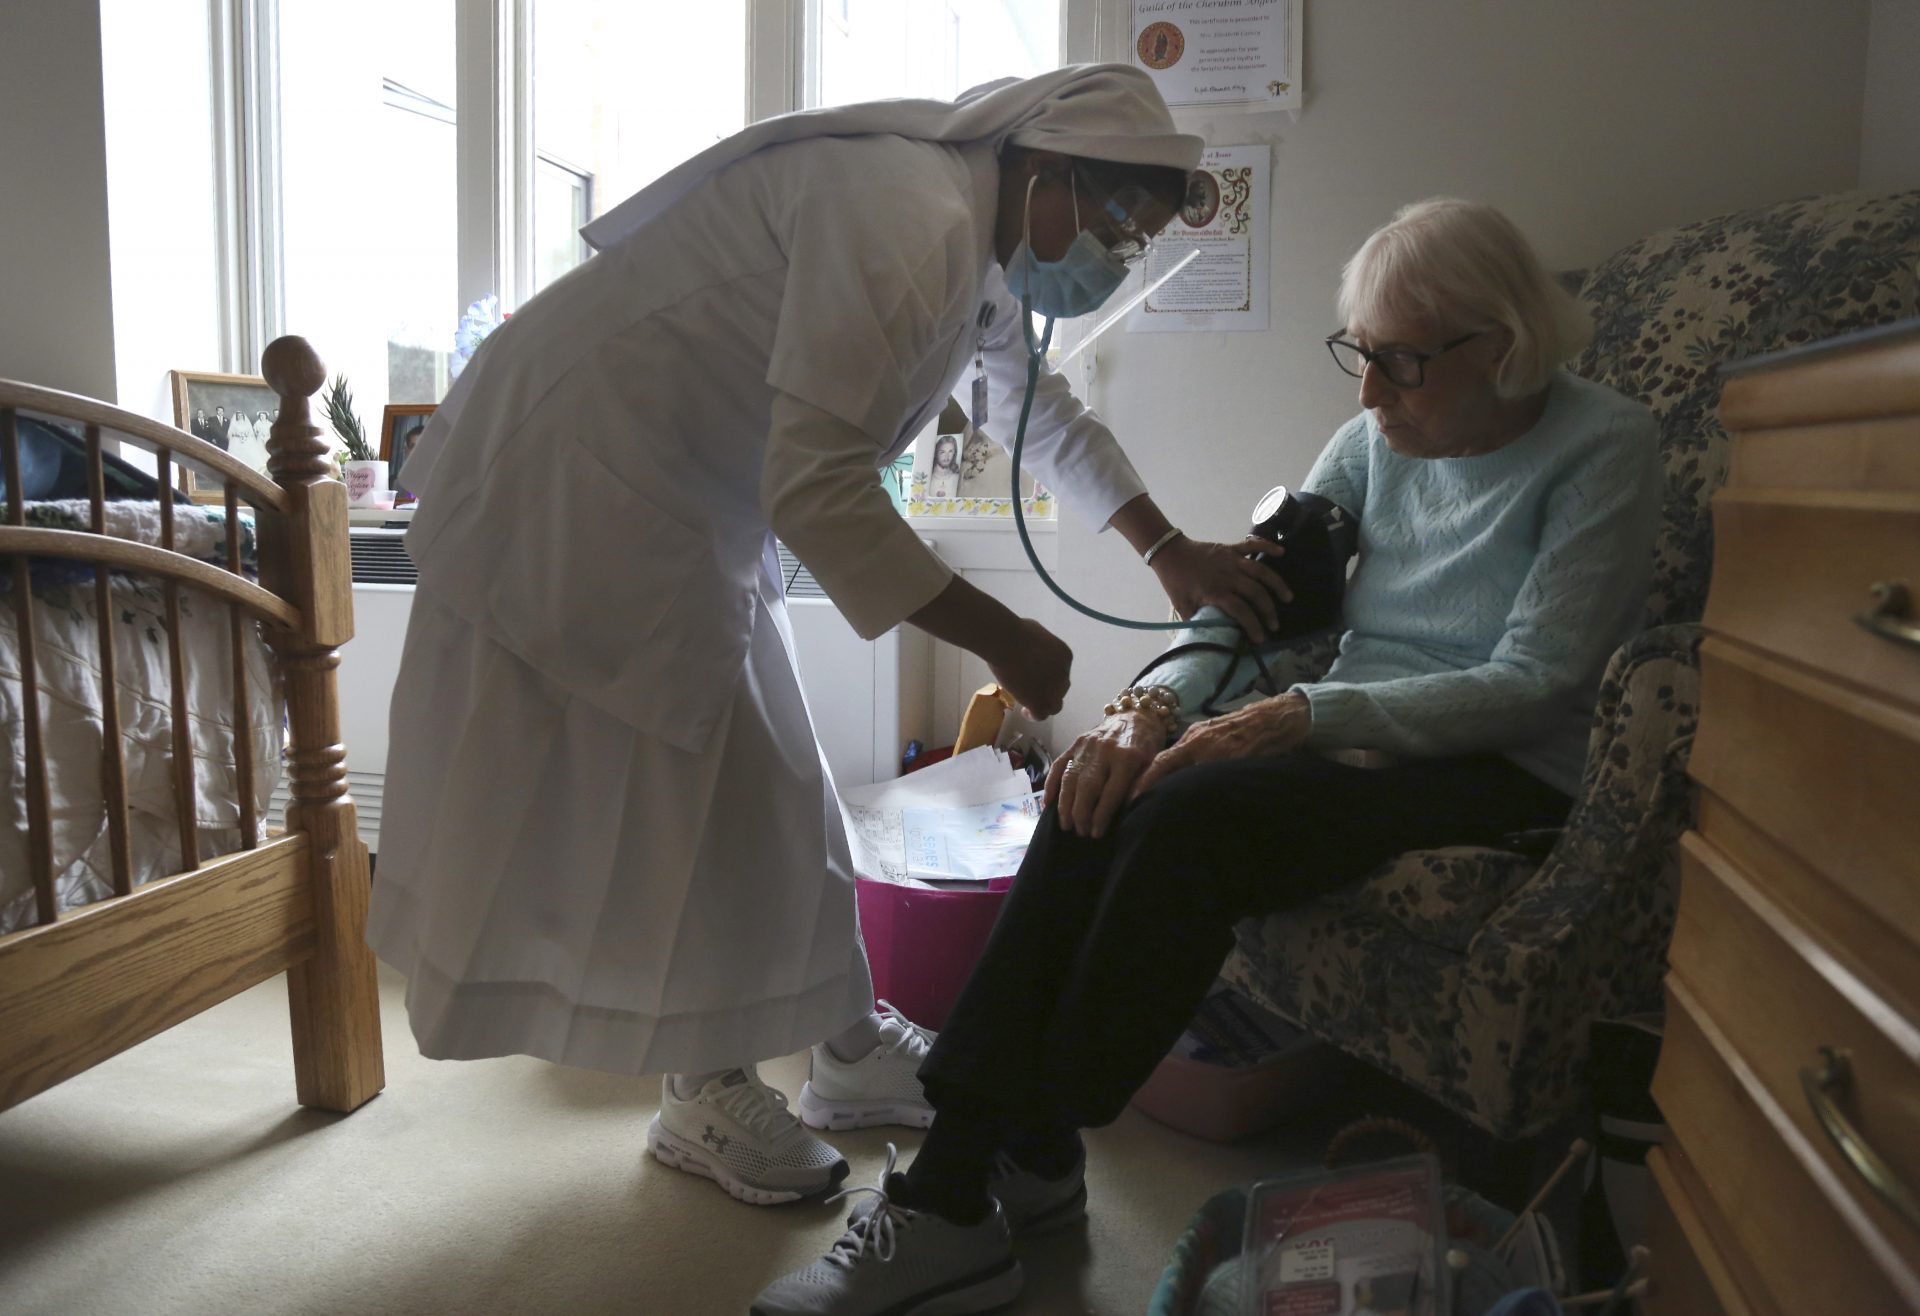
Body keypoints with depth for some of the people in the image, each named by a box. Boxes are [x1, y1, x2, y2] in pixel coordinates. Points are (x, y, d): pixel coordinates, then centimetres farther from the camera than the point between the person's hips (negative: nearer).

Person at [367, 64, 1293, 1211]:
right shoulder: (908, 220, -28)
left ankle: (851, 1042, 26)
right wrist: (999, 636, -26)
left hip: (691, 498, 10)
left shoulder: (982, 238, 6)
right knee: (648, 785, -1)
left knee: (760, 779, 13)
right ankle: (706, 1096, 17)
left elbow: (1045, 412, 20)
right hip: (578, 476, -10)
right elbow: (818, 490, -34)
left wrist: (1172, 551, 12)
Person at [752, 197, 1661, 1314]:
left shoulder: (1603, 448, -6)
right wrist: (1155, 705, -18)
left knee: (1195, 815, -32)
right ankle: (956, 1179, -21)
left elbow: (1534, 685, -15)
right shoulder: (1376, 441, 10)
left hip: (1503, 776, -5)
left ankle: (1028, 1160, -15)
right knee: (1102, 799, -24)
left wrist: (1299, 718, -24)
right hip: (1356, 743, 5)